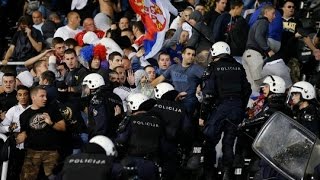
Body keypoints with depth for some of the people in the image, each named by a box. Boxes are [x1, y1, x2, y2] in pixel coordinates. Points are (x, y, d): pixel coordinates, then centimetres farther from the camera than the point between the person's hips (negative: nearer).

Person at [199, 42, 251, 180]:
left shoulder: (214, 67, -5)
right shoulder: (239, 67, 10)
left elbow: (208, 93, -10)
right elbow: (247, 90, 13)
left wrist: (203, 115, -6)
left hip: (220, 107, -5)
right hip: (237, 109, 5)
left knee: (210, 142, 5)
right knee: (229, 143, 10)